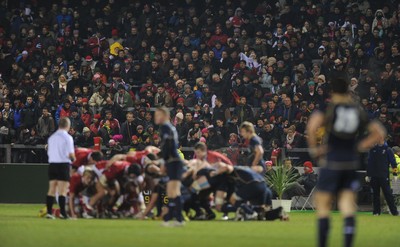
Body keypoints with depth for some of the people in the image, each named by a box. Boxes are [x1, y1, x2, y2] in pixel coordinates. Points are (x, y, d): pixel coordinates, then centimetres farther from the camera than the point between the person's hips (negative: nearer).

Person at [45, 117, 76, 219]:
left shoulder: (52, 137, 10)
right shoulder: (67, 137, -9)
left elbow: (49, 152, 12)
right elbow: (70, 154, -13)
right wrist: (73, 159, 7)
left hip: (52, 163, 5)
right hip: (63, 164, -5)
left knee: (52, 189, 9)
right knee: (62, 191, -4)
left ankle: (49, 212, 7)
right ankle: (62, 213, -8)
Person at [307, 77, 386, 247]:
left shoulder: (329, 108, -6)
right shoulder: (358, 111, 8)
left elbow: (312, 126, -23)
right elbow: (379, 132, 11)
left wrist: (313, 149, -10)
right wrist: (360, 147, 13)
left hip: (331, 162, -4)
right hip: (352, 162, 4)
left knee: (323, 206, 5)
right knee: (348, 208, 2)